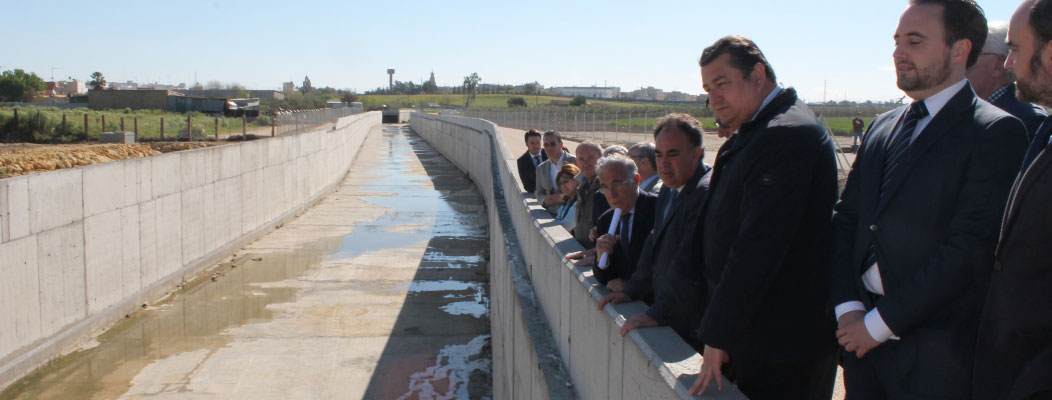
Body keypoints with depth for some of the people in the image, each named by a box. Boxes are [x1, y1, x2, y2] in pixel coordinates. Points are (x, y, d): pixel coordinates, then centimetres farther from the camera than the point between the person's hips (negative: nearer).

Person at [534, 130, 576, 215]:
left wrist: (564, 197, -14)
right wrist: (544, 200, -1)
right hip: (551, 215, 4)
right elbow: (539, 192, 23)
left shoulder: (575, 161, -2)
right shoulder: (541, 168, 15)